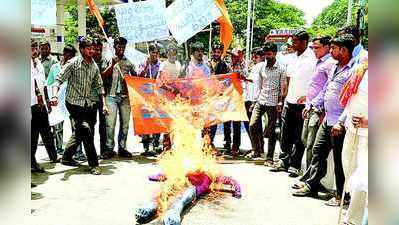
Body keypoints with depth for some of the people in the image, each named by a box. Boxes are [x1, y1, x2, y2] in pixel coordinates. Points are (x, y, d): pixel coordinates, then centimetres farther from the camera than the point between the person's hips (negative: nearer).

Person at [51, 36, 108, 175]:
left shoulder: (94, 66, 9)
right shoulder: (73, 63, -8)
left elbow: (99, 86, 11)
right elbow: (59, 80, -11)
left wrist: (104, 104, 2)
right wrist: (54, 96, -28)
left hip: (89, 104, 6)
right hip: (74, 103, -6)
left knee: (79, 132, 15)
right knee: (86, 130, -14)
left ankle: (67, 157, 35)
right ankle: (93, 164, -5)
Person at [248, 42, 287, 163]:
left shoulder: (281, 69, 0)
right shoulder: (261, 67, 10)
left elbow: (283, 88, 0)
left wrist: (280, 103, -9)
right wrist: (254, 101, 9)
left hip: (273, 103, -3)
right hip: (260, 101, 3)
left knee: (271, 131, 1)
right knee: (253, 125, -10)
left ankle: (269, 158, 11)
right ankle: (257, 149, 11)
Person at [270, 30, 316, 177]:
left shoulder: (312, 58, -8)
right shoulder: (294, 58, 14)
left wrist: (307, 96, -18)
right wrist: (286, 95, 14)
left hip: (303, 103, -7)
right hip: (290, 101, 7)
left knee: (299, 137, 2)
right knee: (286, 134, 11)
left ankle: (295, 165, 12)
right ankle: (283, 160, 23)